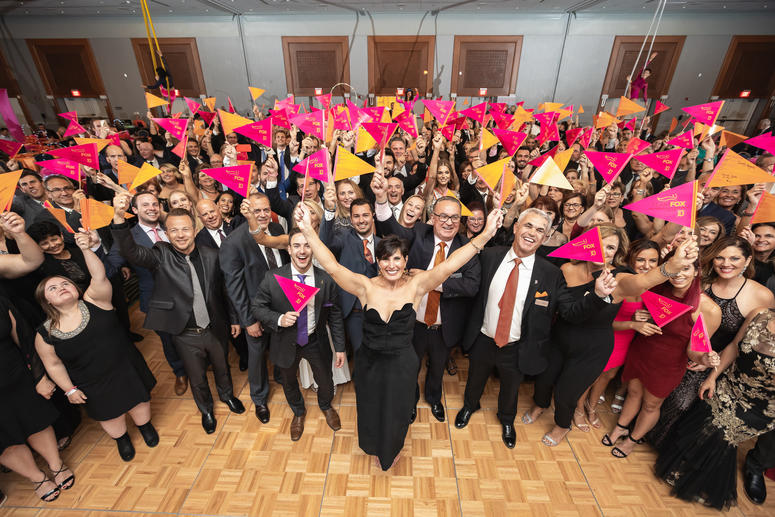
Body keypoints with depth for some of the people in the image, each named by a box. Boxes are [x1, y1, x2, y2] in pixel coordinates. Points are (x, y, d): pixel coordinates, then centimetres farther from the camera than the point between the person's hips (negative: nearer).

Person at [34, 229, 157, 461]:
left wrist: (86, 249, -46)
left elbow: (99, 276, -34)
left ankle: (145, 426, 51)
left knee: (139, 402, 20)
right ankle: (122, 439, 52)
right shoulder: (45, 334, -11)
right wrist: (69, 389, -1)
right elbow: (54, 365, 0)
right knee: (111, 416, 21)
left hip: (127, 371, -1)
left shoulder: (93, 302, -16)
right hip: (94, 388, 1)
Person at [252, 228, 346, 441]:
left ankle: (326, 406, 58)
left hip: (316, 342, 0)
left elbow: (335, 315, -7)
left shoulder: (326, 280, -17)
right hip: (287, 343, 0)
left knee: (326, 381, 20)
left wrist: (340, 347, -4)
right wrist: (279, 319, -27)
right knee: (289, 382, 25)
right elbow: (258, 308, -8)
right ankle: (298, 413, 59)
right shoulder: (272, 279, -19)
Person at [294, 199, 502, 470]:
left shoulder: (416, 285, -15)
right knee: (371, 412, 25)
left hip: (402, 365, 0)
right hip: (369, 363, 1)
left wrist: (486, 234, -36)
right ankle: (376, 447, 62)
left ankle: (394, 448, 62)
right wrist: (308, 231, -38)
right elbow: (332, 266, -26)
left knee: (396, 413, 25)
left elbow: (450, 264, -26)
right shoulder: (366, 286, -16)